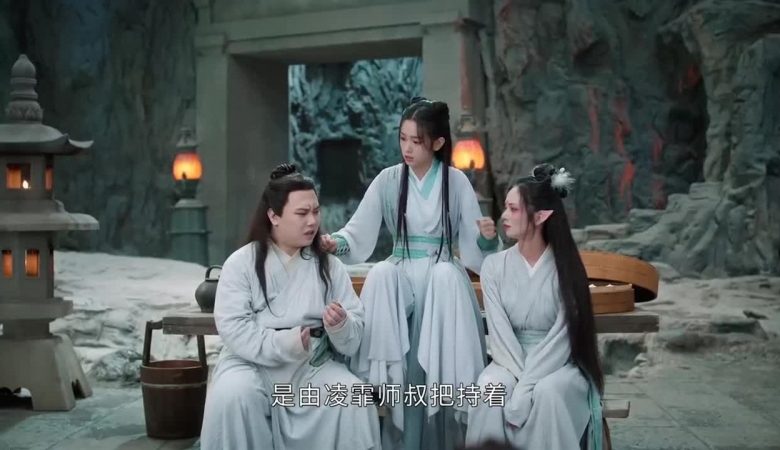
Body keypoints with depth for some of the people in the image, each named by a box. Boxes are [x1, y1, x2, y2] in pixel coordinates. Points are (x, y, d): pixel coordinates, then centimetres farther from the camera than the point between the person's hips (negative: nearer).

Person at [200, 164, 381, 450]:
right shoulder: (241, 263, 0)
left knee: (353, 397, -25)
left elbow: (356, 328, 1)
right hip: (255, 363, -2)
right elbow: (232, 327, -11)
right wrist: (281, 344, -23)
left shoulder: (329, 265, 8)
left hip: (314, 366, 2)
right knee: (233, 395, -31)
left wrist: (341, 326, -22)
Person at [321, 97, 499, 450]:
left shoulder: (457, 182, 2)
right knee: (380, 274, -33)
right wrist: (337, 243, -21)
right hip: (401, 273, 1)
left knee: (446, 276, -36)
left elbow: (472, 247, 2)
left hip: (443, 274, -1)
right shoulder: (388, 180, 4)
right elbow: (359, 232, 0)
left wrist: (487, 238, -20)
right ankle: (391, 374, -31)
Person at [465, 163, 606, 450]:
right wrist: (522, 378, -21)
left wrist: (525, 388, -23)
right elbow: (500, 333, -6)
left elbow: (562, 335, -15)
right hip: (511, 362, 2)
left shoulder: (566, 266, -8)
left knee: (547, 392, -34)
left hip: (559, 363, -2)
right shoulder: (494, 266, -1)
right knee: (490, 387, -30)